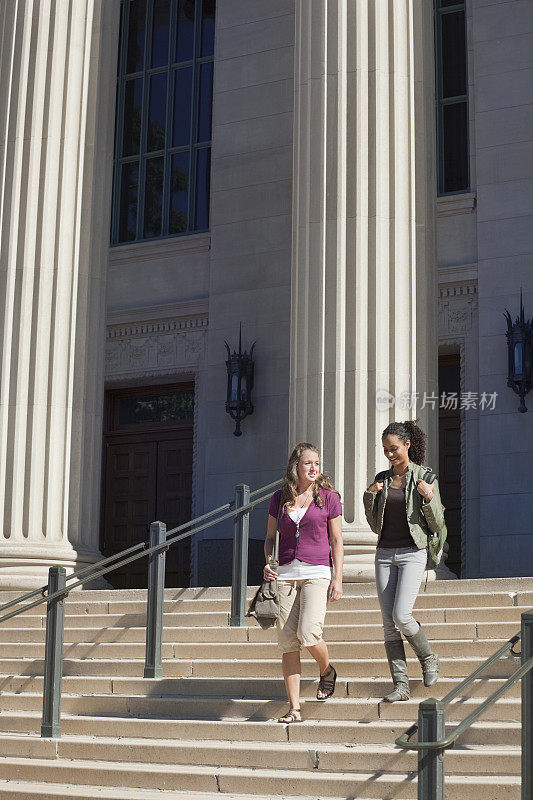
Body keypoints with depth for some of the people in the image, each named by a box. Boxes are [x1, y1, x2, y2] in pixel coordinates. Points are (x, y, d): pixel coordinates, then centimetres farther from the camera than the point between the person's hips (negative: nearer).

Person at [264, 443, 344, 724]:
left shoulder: (328, 497, 2)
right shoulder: (279, 498, 9)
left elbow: (336, 540, 3)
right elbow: (270, 537, 15)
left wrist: (338, 579, -4)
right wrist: (268, 563, -3)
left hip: (317, 572, -3)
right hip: (286, 573, 3)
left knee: (308, 633, -18)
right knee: (288, 642, -2)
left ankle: (326, 670, 16)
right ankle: (294, 708, 3)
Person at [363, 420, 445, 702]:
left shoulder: (426, 477, -2)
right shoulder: (382, 479, 11)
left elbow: (437, 525, -2)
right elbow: (376, 526, 14)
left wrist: (429, 498, -18)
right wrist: (369, 496, 0)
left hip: (413, 554, -5)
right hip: (385, 554, 5)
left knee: (401, 616, -17)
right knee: (389, 623, -1)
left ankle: (429, 658, 11)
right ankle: (401, 685, 3)